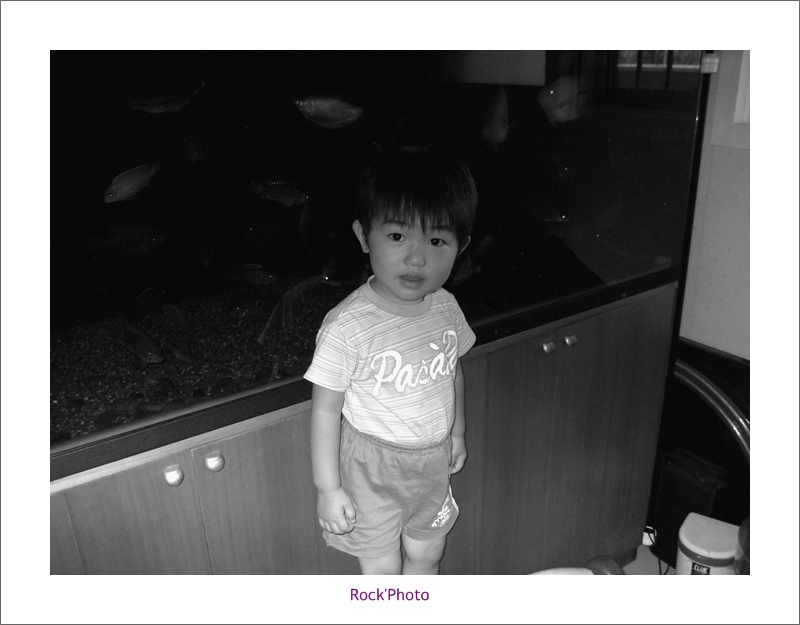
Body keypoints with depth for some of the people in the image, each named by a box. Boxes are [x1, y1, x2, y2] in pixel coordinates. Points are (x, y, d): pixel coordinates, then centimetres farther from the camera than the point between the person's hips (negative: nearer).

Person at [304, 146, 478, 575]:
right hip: (373, 470, -5)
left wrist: (457, 432, 17)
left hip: (434, 461, 5)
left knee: (426, 555, 26)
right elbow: (325, 410, -19)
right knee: (382, 569, 15)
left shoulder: (446, 307, -11)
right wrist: (328, 488, -13)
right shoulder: (347, 326, -29)